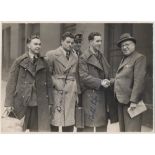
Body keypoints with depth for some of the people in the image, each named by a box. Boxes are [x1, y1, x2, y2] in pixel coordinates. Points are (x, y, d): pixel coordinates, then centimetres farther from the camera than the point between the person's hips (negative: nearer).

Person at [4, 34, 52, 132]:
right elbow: (11, 83, -1)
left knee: (39, 129, 3)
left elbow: (49, 83, 9)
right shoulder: (20, 61, 0)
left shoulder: (43, 63, 7)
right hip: (23, 102, -2)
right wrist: (9, 103, -6)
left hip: (40, 103, 2)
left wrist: (49, 102, 4)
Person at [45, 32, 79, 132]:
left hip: (71, 93, 4)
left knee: (69, 124, 7)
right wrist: (55, 83, -10)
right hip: (56, 91, -4)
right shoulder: (51, 54, -1)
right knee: (54, 123, -2)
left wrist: (76, 93, 13)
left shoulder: (75, 57, 13)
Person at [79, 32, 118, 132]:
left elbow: (107, 71, 22)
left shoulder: (101, 55, 16)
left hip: (103, 93, 7)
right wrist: (100, 82, -17)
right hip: (90, 94, -7)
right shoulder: (84, 57, -7)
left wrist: (107, 81, 3)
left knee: (103, 123, 13)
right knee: (89, 124, 0)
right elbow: (83, 76, -14)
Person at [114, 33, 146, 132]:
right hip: (121, 100, 9)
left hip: (130, 102, -9)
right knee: (123, 129, 17)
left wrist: (133, 101, -21)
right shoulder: (124, 59, 18)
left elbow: (139, 81, -18)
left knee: (131, 129, -3)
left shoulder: (139, 58, -10)